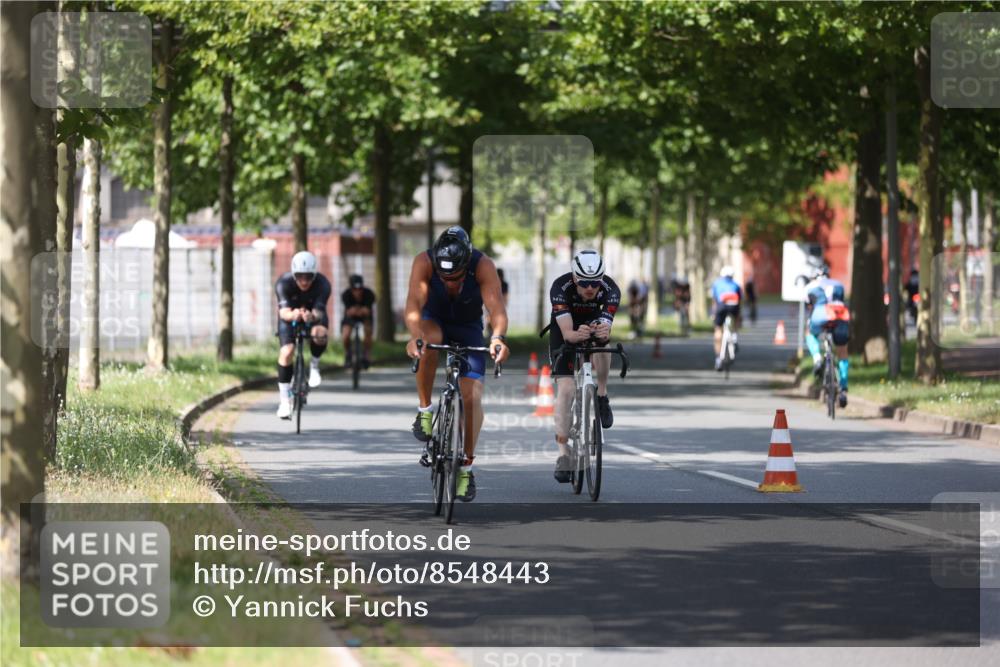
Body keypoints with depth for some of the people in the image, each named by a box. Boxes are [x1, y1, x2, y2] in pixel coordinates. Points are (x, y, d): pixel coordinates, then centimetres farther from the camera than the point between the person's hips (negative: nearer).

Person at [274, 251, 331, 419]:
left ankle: (314, 365, -4)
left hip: (314, 315, 0)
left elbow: (319, 311, -41)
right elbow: (284, 312, -42)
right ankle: (284, 399, -8)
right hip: (290, 316, 0)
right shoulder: (284, 283, -31)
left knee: (320, 334, -34)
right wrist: (292, 315, -65)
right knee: (287, 351, -20)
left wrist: (312, 316, -65)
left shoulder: (322, 284, -31)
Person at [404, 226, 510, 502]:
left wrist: (498, 337, -60)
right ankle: (424, 410, -20)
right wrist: (415, 336, -61)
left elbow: (496, 307, -40)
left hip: (468, 328, 0)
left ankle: (466, 467, 2)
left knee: (472, 397, -13)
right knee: (430, 340, -38)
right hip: (434, 321, 0)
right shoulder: (424, 262, -31)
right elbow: (414, 304, -41)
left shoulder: (483, 266, -31)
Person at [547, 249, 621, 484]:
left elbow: (606, 327, -39)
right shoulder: (560, 287, -34)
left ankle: (601, 397, -10)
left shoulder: (610, 290, -30)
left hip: (593, 324, 1)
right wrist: (577, 335, -63)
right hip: (564, 333, -1)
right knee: (566, 388, -16)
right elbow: (566, 332, -41)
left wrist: (604, 332, -62)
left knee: (602, 342, -36)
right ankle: (563, 454, -12)